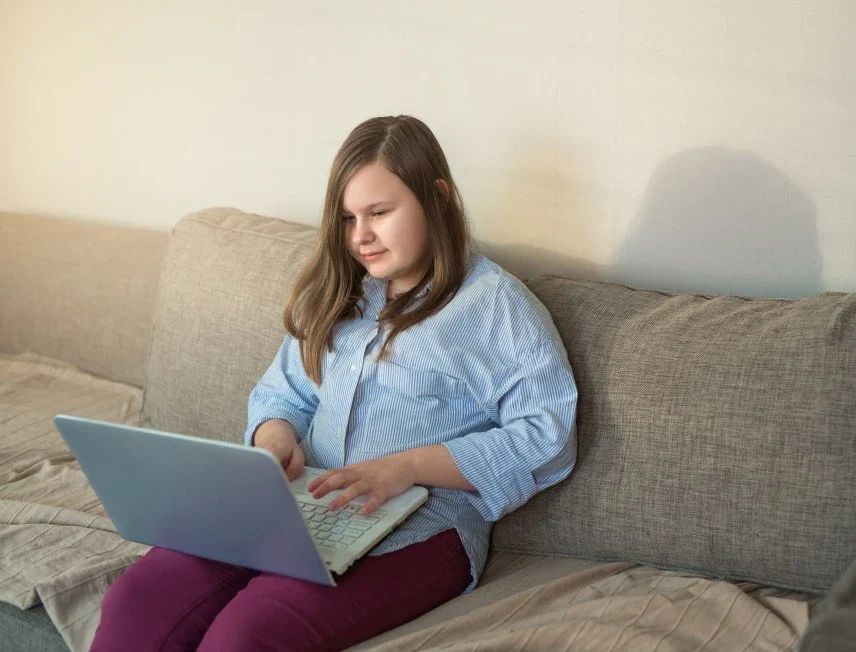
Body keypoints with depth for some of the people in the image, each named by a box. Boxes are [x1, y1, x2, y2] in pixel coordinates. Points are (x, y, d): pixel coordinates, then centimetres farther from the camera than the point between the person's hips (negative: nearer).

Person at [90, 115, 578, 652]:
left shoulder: (497, 304, 1)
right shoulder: (336, 295, 21)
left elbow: (548, 438, -8)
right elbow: (283, 394, 25)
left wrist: (407, 467, -17)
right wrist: (275, 435, -1)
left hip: (418, 528, -5)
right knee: (136, 600, -22)